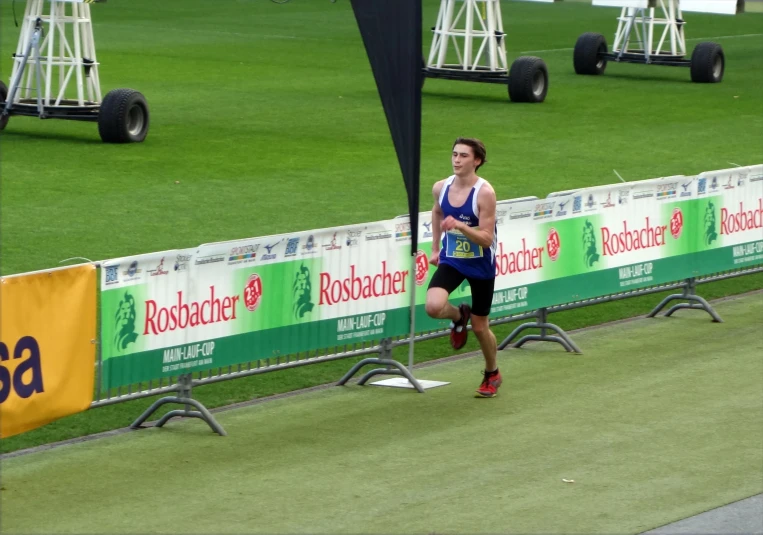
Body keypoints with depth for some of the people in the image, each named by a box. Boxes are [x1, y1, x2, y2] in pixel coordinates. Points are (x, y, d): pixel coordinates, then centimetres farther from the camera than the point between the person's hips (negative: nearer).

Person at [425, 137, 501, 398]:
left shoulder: (484, 193, -22)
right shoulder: (441, 188, -7)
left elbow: (486, 239, -24)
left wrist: (459, 225, -38)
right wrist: (435, 247, 18)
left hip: (481, 266, -3)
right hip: (451, 261, 4)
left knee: (480, 327, 8)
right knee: (433, 306, -23)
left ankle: (492, 374, 35)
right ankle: (459, 315, 14)